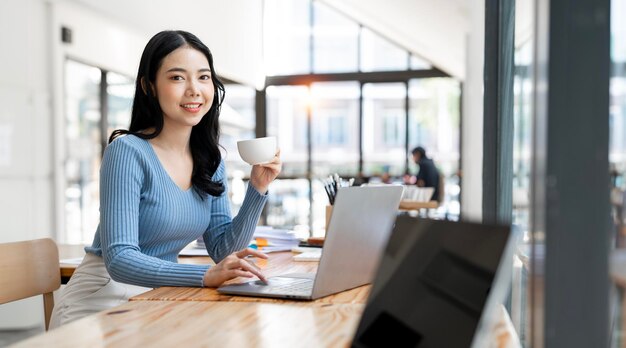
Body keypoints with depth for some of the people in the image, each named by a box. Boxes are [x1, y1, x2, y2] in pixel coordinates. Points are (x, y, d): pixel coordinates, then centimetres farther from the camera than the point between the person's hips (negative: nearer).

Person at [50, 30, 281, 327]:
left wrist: (257, 188, -10)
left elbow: (223, 250, 3)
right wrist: (206, 275, -35)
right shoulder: (128, 151, -16)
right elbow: (119, 259, -23)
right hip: (103, 301, -6)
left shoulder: (210, 161, 4)